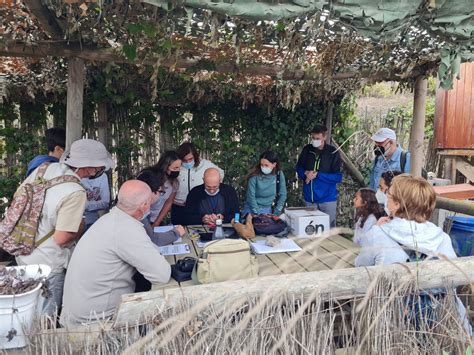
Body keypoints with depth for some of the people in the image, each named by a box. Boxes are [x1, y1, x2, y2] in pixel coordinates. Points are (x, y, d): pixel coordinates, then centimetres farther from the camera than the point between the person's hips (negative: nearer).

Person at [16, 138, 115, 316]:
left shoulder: (45, 168, -6)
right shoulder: (75, 193, -28)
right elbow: (61, 238, -26)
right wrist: (81, 228, -7)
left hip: (23, 253, 8)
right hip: (47, 266, -8)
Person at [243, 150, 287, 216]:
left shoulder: (279, 175, -9)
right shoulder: (255, 175, -16)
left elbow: (282, 195, -2)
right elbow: (251, 196, -13)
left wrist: (275, 214, -5)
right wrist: (257, 214, -16)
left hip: (268, 210, 2)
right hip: (252, 209, -2)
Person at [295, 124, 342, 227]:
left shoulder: (333, 152, -9)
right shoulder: (307, 149, 1)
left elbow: (338, 177, -10)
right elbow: (299, 167, 13)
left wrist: (317, 175, -18)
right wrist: (305, 173, -10)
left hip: (327, 199, -3)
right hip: (309, 198, 4)